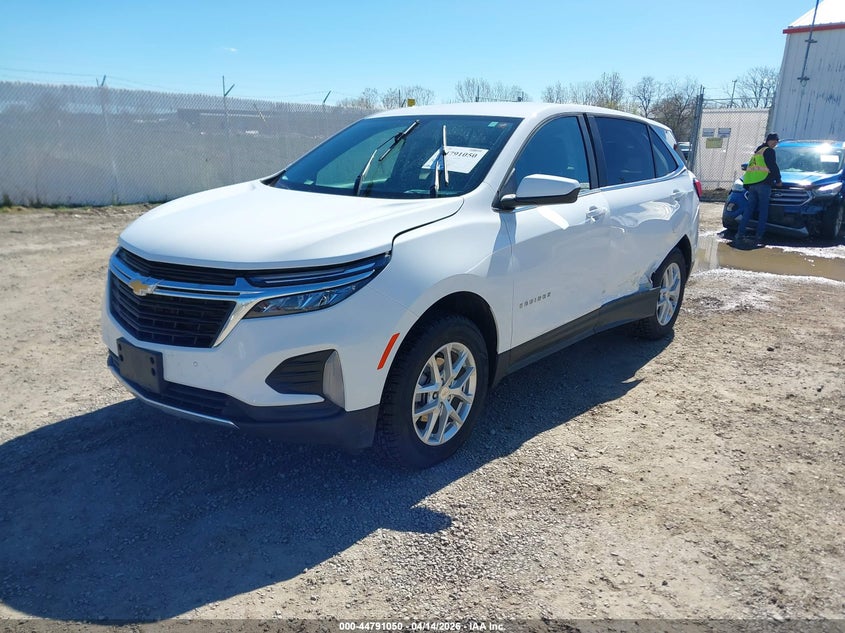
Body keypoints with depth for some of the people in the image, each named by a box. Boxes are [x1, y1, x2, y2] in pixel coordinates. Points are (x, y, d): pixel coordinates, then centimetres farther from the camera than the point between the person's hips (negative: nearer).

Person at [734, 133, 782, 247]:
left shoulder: (757, 152, 26)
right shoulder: (769, 151, 0)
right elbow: (773, 167, -6)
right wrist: (778, 180, 6)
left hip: (751, 183, 7)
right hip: (763, 183, -7)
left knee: (749, 210, 4)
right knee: (763, 211, -4)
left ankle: (740, 234, -5)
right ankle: (759, 236, -7)